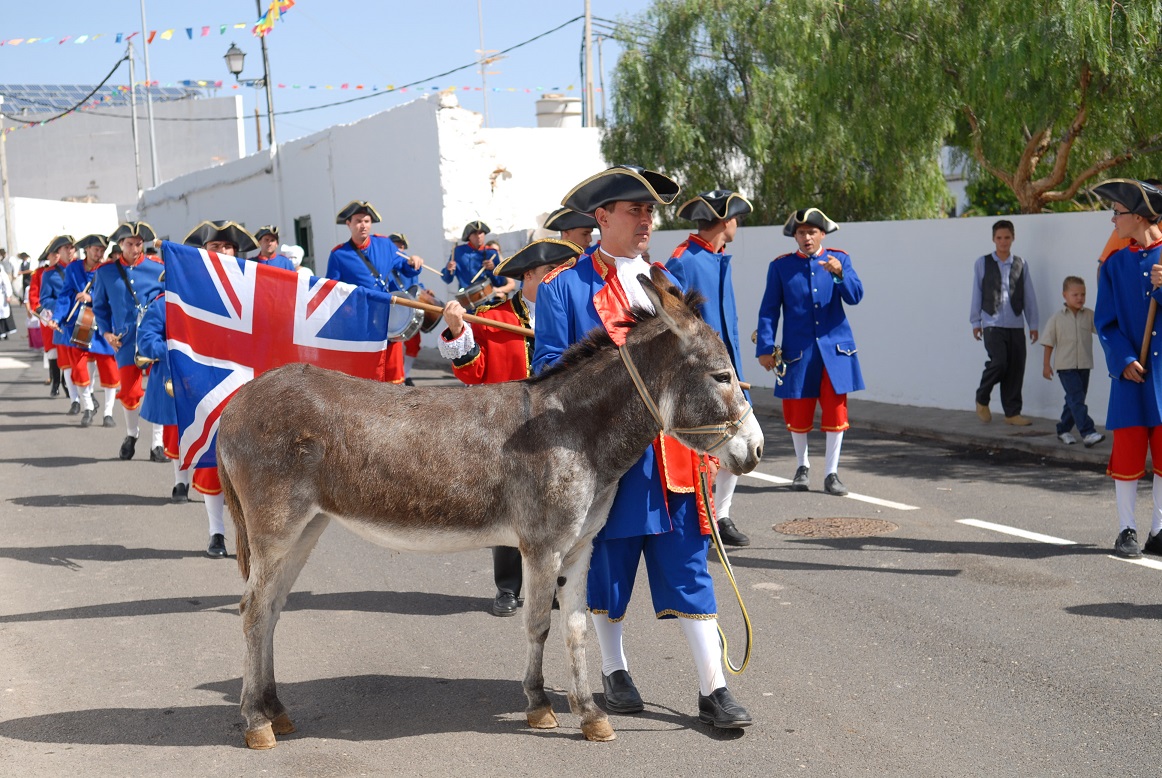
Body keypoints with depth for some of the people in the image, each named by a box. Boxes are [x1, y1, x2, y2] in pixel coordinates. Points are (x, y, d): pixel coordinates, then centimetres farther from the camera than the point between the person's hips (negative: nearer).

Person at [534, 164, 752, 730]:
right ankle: (614, 672, 29)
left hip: (671, 448, 4)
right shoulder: (564, 286, -1)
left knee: (688, 566, 2)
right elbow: (550, 365, -6)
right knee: (607, 564, 9)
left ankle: (713, 689, 6)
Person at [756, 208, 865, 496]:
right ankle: (802, 466, 29)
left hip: (835, 349, 0)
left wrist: (839, 274, -26)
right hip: (798, 352, 0)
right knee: (797, 414, 6)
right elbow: (768, 310, 3)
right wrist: (765, 348, -4)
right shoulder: (781, 266, 3)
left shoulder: (839, 259, 4)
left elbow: (855, 297, -7)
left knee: (835, 411, 0)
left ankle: (831, 473, 11)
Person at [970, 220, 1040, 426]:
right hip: (992, 324, -3)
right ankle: (982, 399, 7)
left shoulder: (1021, 264, 8)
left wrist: (1033, 324, 8)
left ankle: (1012, 413, 13)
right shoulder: (982, 264, 4)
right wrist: (975, 322, 3)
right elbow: (977, 294, 6)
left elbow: (1029, 296, 10)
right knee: (999, 362, -18)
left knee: (1016, 369, 2)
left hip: (1016, 325, 3)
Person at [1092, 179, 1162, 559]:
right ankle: (1127, 530, 9)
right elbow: (1105, 321, 2)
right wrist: (1124, 360, -11)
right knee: (1127, 452, 0)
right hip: (1130, 371, 0)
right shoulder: (1114, 264, 5)